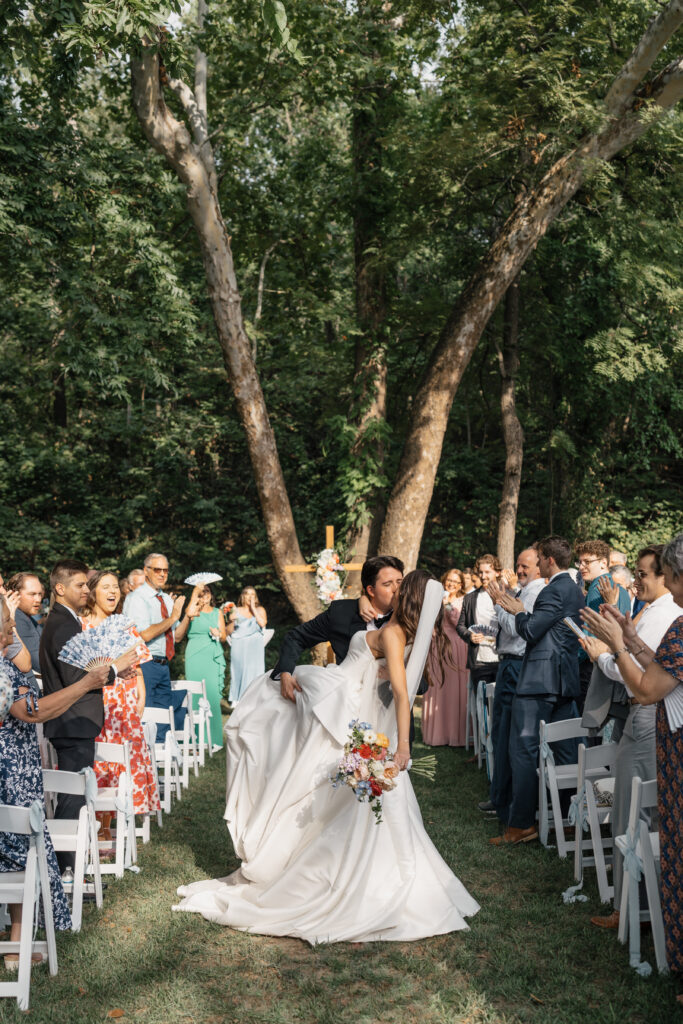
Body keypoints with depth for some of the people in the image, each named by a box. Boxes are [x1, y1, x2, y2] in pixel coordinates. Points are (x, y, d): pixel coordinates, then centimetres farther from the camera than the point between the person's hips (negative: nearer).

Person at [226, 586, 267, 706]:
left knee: (253, 672, -8)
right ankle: (237, 701, -2)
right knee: (238, 672, -5)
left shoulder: (260, 609, 13)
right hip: (239, 646, 0)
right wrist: (232, 620, -10)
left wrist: (253, 608, -2)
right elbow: (228, 631, 8)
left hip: (254, 647, 0)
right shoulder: (237, 610, 12)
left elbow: (263, 623, -8)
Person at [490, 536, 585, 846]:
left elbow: (531, 632, -17)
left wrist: (519, 612, 0)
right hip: (565, 681, 10)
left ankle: (521, 824, -2)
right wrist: (522, 612, 17)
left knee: (523, 750, -4)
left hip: (539, 681, -10)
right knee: (564, 751, 12)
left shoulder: (554, 591, -15)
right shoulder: (575, 591, 16)